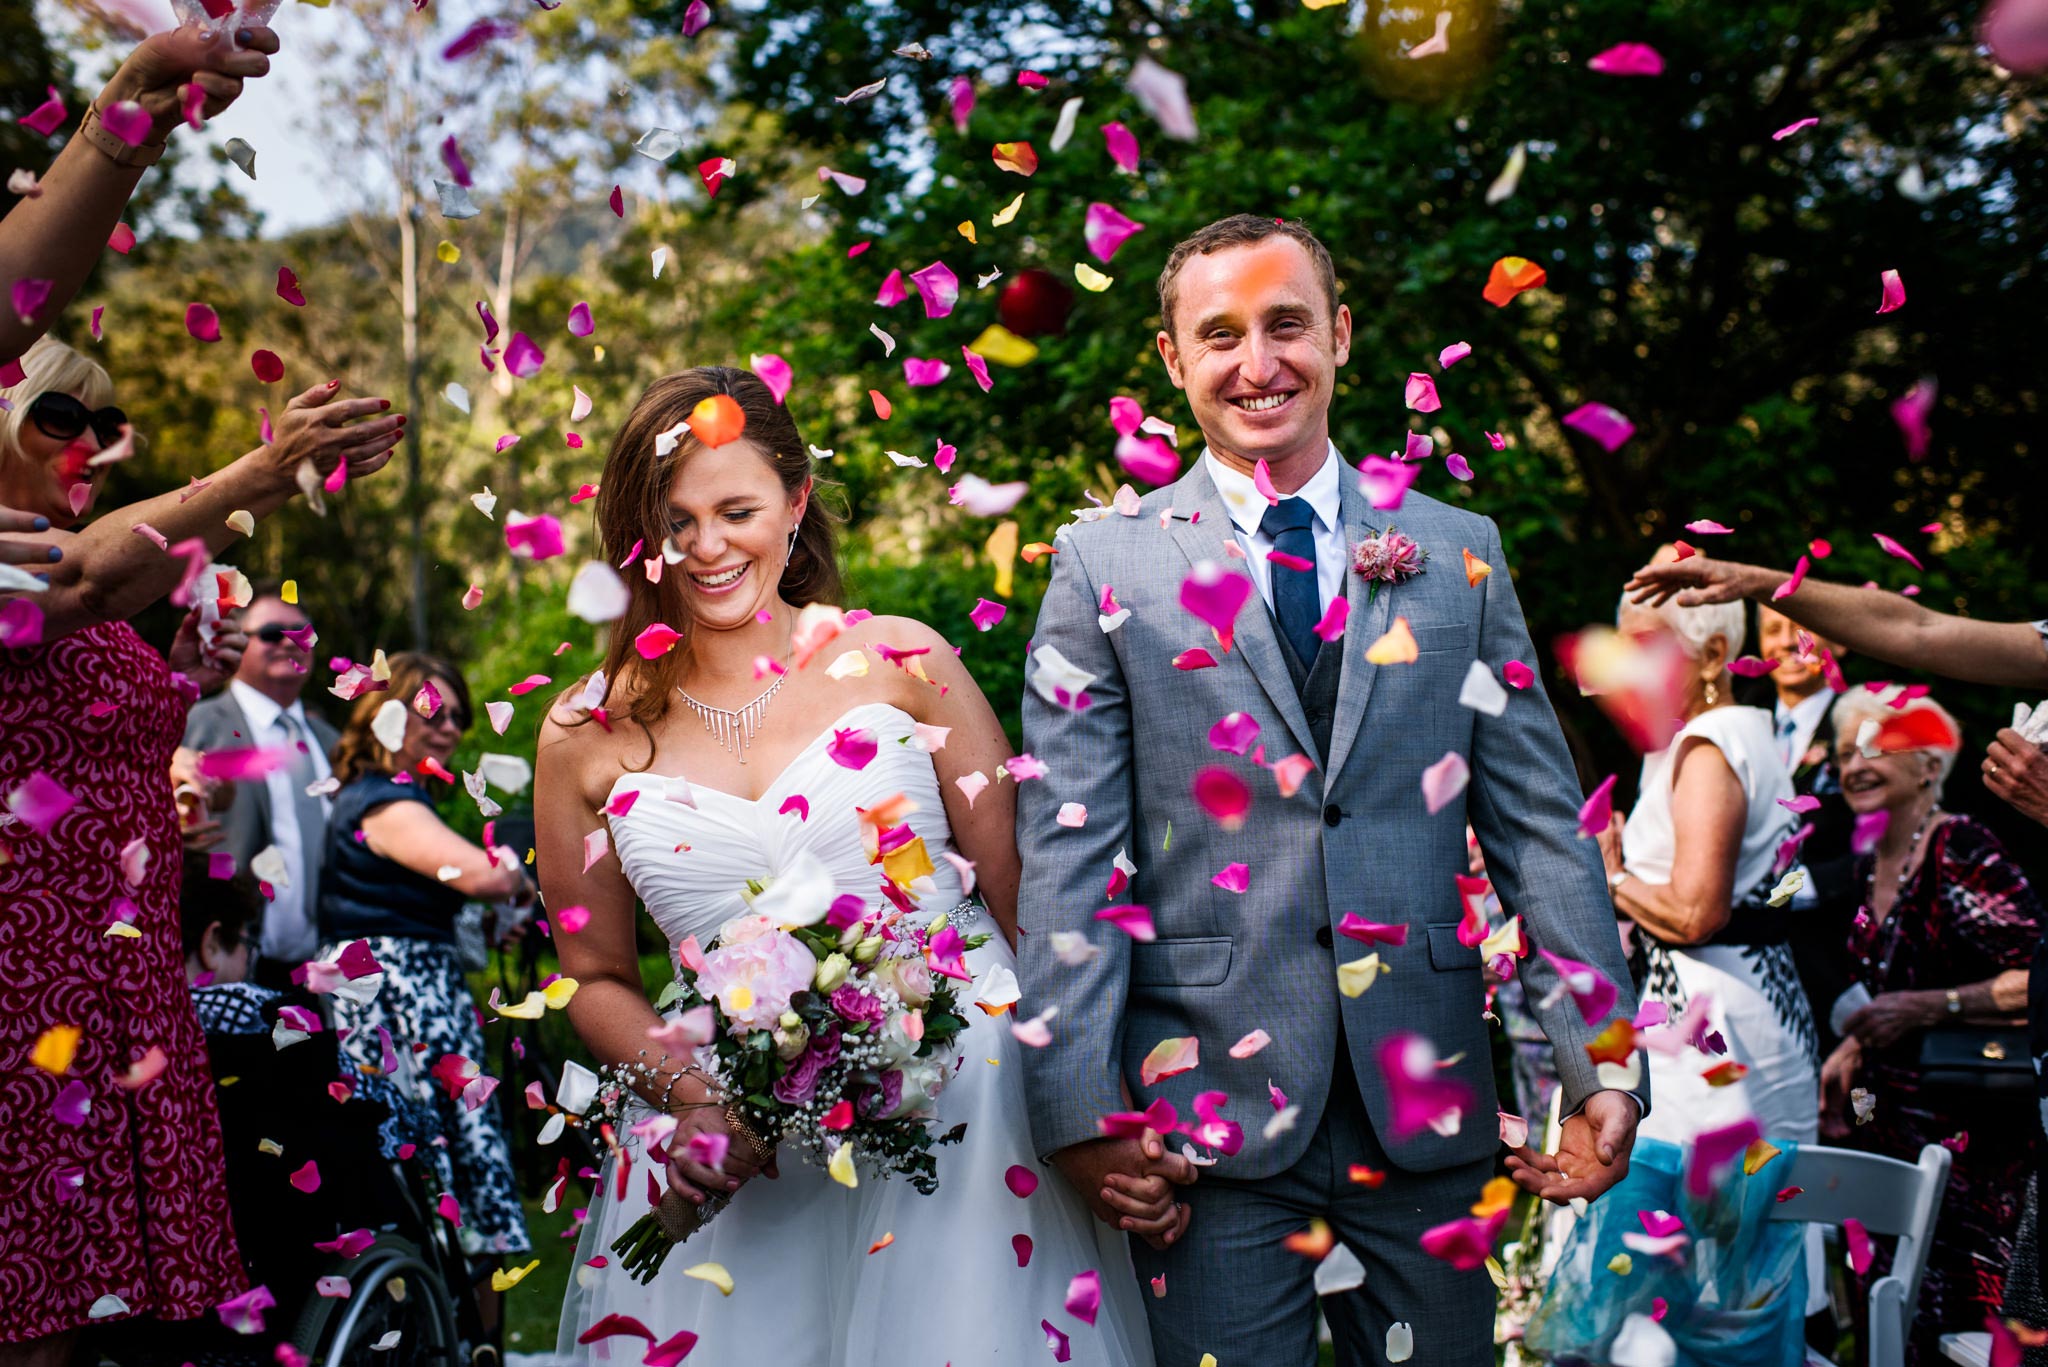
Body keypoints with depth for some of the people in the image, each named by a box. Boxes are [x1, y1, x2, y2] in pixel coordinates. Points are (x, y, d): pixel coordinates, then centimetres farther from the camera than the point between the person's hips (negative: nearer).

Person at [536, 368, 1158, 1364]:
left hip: (965, 1092, -1)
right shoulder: (589, 737, 4)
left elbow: (1034, 897, 0)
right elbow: (597, 977, 11)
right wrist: (693, 1094, -8)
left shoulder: (899, 661, -1)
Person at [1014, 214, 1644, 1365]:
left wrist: (1603, 1069, -2)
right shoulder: (1107, 567, 1)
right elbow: (1068, 850, -4)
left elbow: (1540, 825, 6)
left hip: (1427, 1104, 2)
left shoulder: (1458, 554, 8)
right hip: (1212, 1100, -2)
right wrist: (1080, 1105, -11)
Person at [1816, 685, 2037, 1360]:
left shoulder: (1962, 853, -13)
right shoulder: (1872, 866, 12)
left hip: (1963, 1132, -8)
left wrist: (1926, 1008, -23)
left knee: (1956, 1330, -8)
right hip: (1887, 1124, 8)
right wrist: (1852, 1051, 12)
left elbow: (2035, 978, -20)